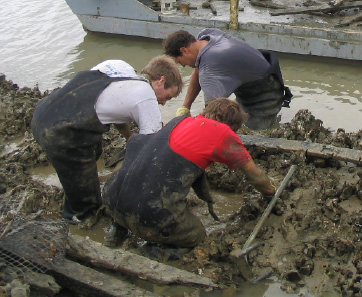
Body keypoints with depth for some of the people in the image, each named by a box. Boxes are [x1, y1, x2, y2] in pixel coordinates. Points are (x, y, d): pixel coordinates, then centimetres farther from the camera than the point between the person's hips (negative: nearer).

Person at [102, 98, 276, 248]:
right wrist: (270, 191, 37)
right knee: (196, 236, 22)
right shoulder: (223, 133, 3)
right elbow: (253, 174, 15)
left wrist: (208, 199, 48)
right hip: (152, 217, -5)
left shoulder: (180, 121, 21)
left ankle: (119, 228, 22)